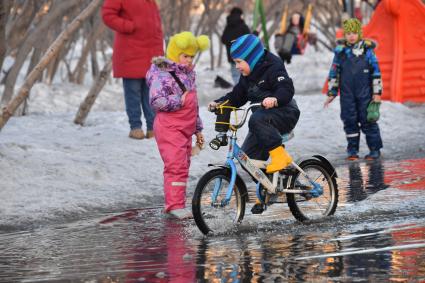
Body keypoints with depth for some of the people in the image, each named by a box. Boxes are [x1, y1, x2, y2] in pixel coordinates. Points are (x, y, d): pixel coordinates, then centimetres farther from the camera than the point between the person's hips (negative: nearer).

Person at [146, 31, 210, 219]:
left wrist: (198, 129, 27)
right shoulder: (162, 75, -12)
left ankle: (174, 204, 17)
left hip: (186, 129, 9)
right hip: (169, 128, -9)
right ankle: (175, 205, -15)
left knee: (183, 166, 11)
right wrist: (179, 100, -18)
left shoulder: (188, 73, 17)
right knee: (176, 166, -15)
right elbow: (156, 101, -24)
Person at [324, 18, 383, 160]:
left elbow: (376, 72, 1)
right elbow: (334, 72, 10)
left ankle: (375, 149, 6)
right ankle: (352, 150, 11)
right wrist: (331, 92, 9)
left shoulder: (367, 50, -2)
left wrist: (377, 92, -2)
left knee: (367, 120, -2)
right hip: (347, 93, 2)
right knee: (350, 121, 3)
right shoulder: (340, 51, 4)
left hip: (365, 92, -2)